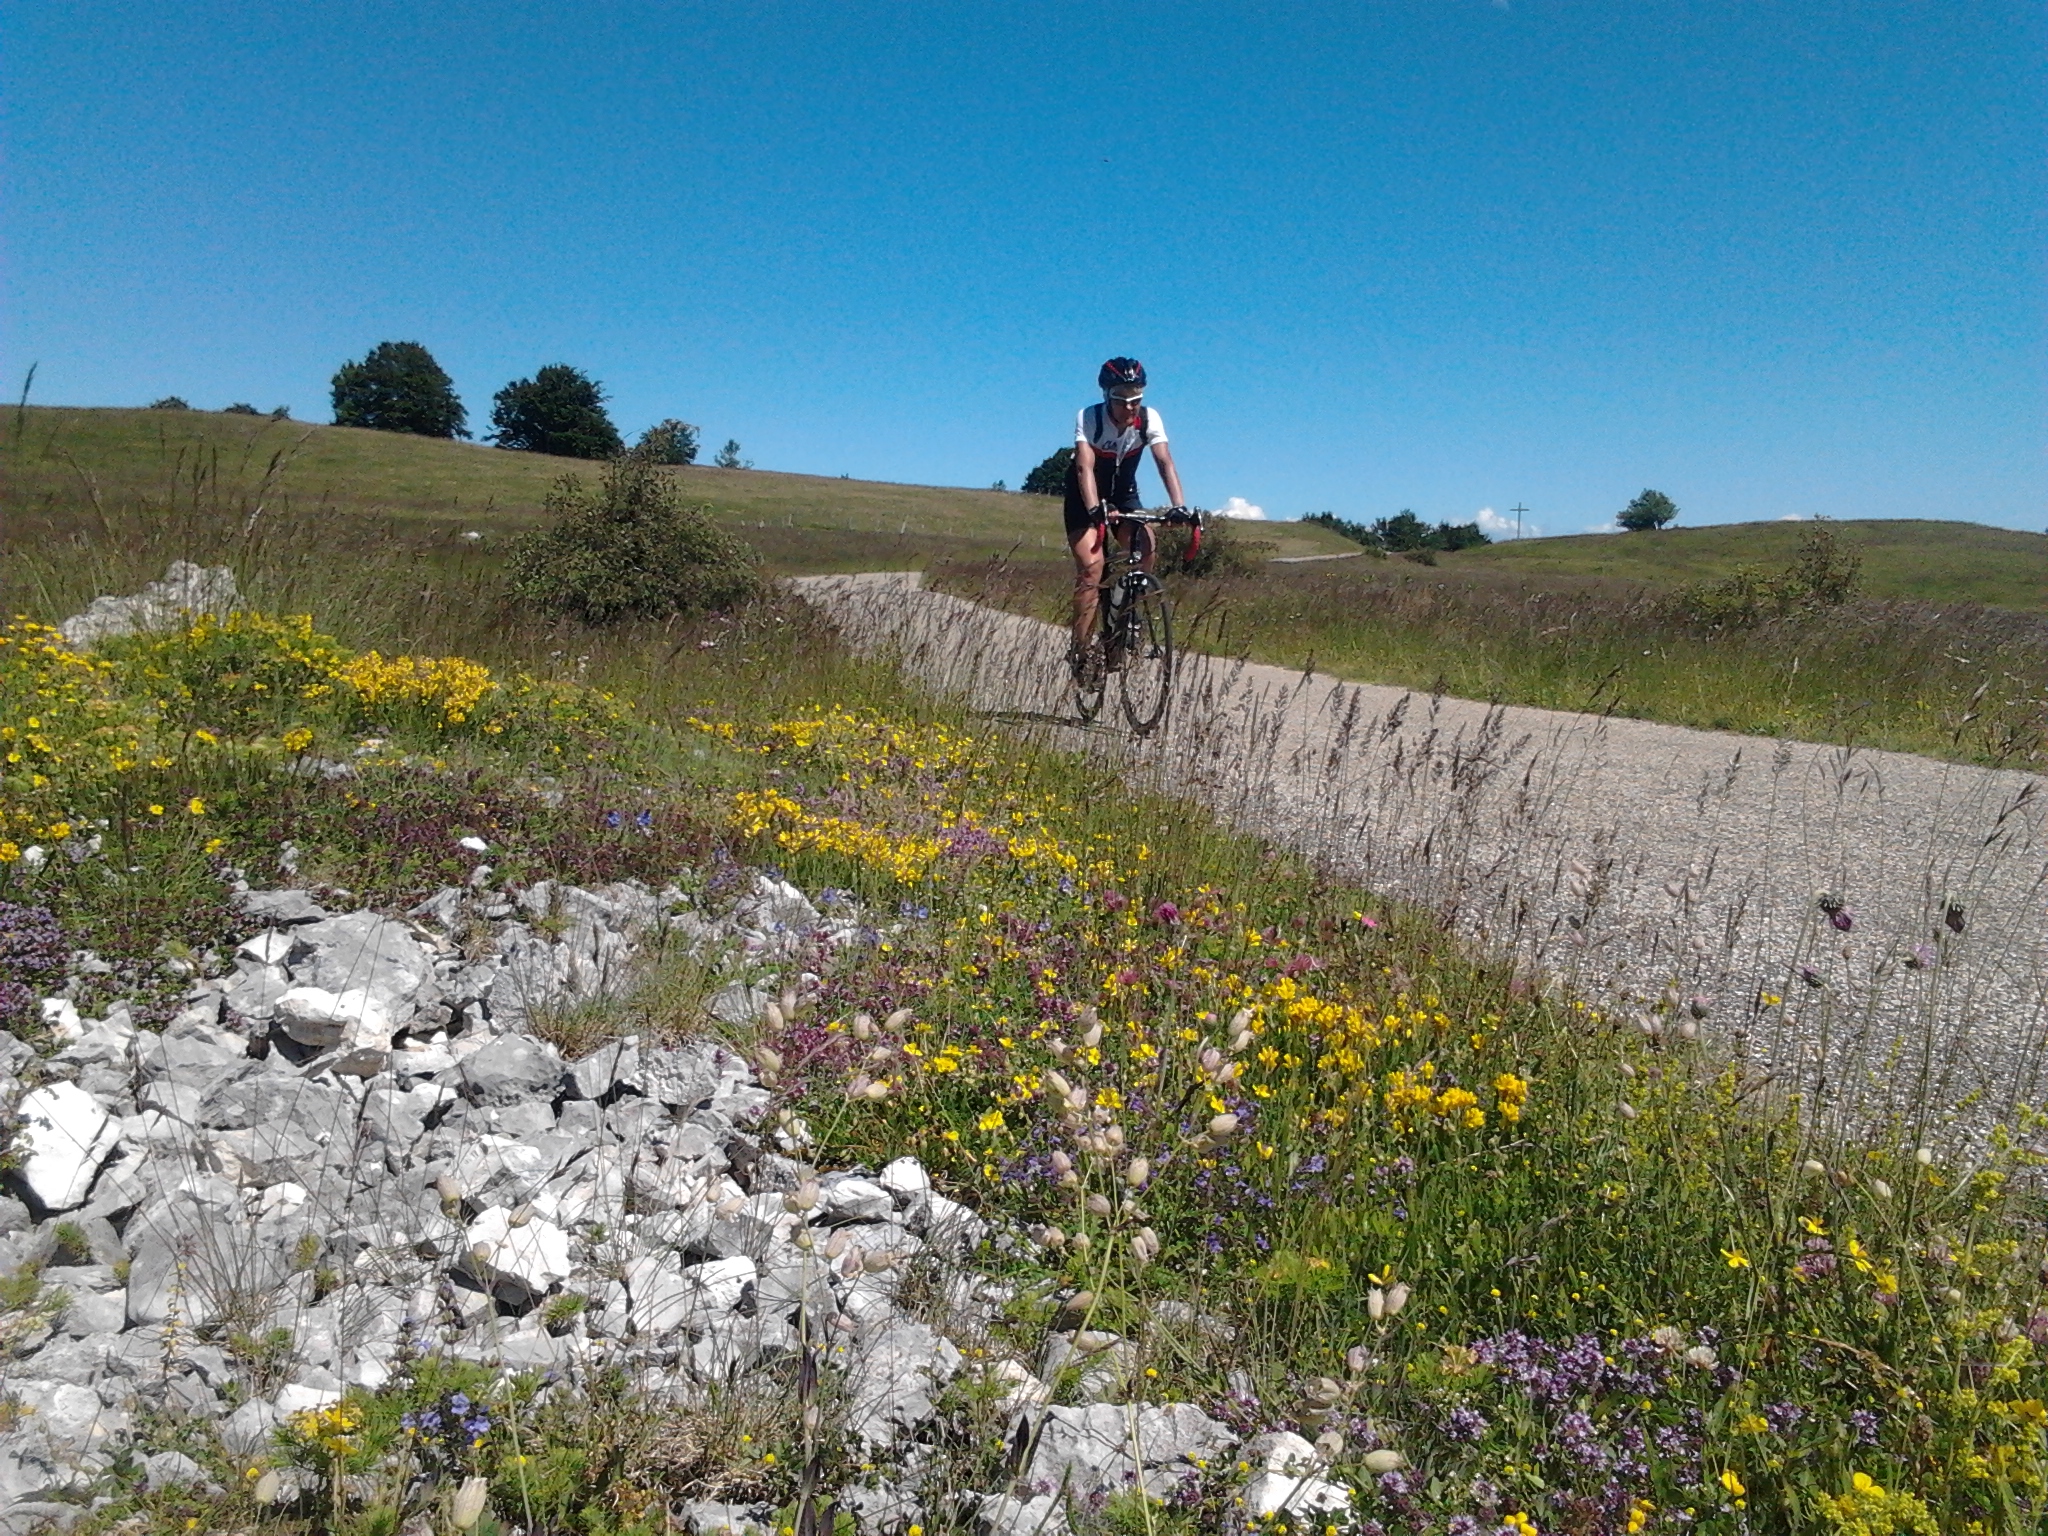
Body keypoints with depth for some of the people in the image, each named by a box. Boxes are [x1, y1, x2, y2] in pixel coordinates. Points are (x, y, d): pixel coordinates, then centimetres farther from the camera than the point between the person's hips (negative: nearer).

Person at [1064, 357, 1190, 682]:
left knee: (1145, 549, -22)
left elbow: (1165, 463, -27)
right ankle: (1082, 649, -16)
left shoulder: (1149, 419, -17)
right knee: (1091, 567, -20)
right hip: (1085, 497, -3)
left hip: (1123, 493, 3)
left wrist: (1180, 506, -41)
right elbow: (1085, 467, -35)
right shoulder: (1087, 418, -25)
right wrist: (1095, 510, -51)